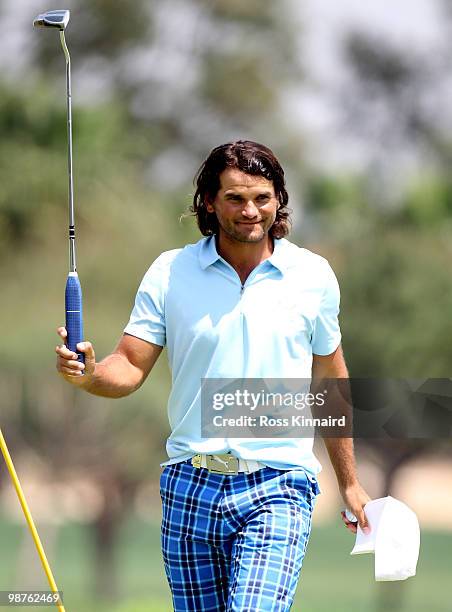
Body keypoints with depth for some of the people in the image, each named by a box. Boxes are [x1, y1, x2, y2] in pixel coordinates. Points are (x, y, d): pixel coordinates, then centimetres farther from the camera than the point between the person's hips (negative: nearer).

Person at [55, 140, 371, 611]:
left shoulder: (313, 276, 4)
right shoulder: (169, 273, 3)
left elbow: (330, 382, 14)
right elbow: (130, 368, 2)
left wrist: (349, 483, 19)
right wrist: (88, 374, -22)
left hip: (277, 488, -2)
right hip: (189, 487, 2)